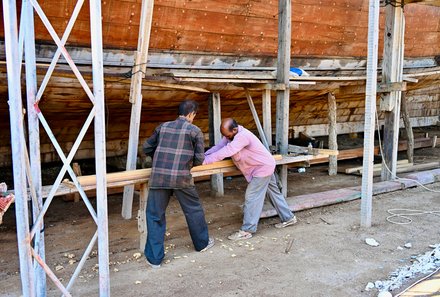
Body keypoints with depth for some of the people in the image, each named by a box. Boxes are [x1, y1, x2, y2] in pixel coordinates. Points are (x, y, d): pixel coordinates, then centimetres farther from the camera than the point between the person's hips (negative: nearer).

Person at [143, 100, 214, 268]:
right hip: (181, 178, -2)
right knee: (194, 210, 19)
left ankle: (154, 258, 12)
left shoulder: (162, 127, 13)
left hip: (158, 177, 2)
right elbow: (199, 159, 1)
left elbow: (147, 148, 20)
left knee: (155, 216, 10)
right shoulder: (195, 131, 4)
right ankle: (202, 243, 37)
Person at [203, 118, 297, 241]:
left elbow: (226, 151, -37)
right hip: (265, 166, 10)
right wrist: (204, 155, -15)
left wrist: (205, 161, -35)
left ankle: (247, 230, -4)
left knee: (252, 197, -9)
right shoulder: (231, 134, -1)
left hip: (262, 168, -10)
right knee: (274, 193, 19)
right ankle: (288, 218, 33)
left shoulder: (242, 136, -31)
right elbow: (219, 147, -2)